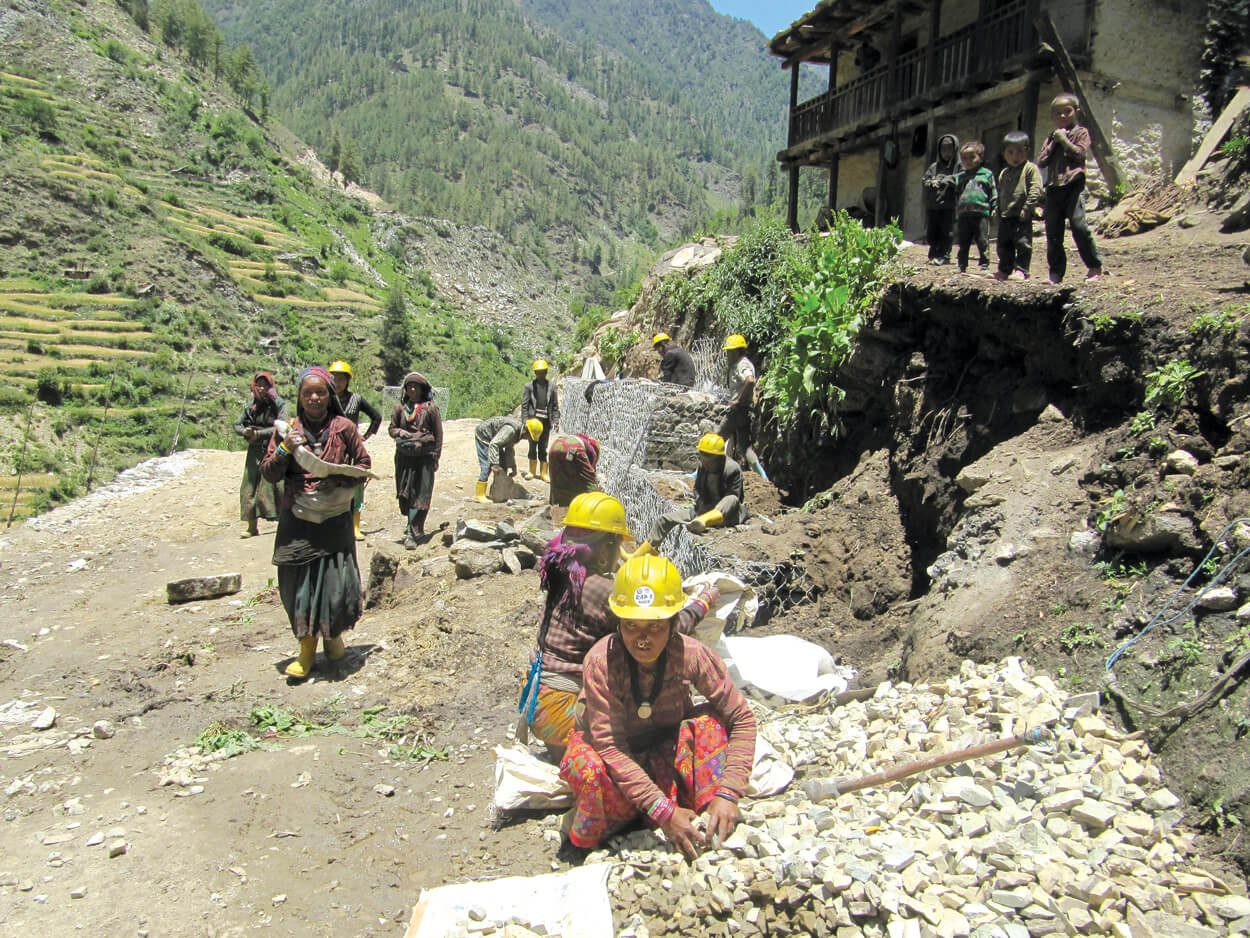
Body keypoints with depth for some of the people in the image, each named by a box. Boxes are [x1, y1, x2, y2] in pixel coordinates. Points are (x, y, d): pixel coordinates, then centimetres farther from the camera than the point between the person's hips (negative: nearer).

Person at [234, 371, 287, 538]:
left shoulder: (279, 404, -2)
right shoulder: (252, 405, 9)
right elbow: (237, 424, 14)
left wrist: (259, 433, -14)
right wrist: (245, 432, -7)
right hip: (255, 452, 4)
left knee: (277, 486, -8)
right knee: (250, 486, 2)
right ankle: (252, 527, 10)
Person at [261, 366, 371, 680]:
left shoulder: (344, 427, 2)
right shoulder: (288, 429, 5)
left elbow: (364, 463, 8)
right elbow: (269, 474, 5)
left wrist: (339, 481, -10)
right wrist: (285, 449, -12)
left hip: (335, 518, -1)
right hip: (296, 519, 1)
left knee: (335, 580, -1)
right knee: (298, 582, 3)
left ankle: (333, 635, 26)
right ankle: (307, 648, 18)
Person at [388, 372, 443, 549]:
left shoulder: (430, 408, 0)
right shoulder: (400, 408, 10)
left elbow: (438, 434, 1)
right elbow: (391, 428, 15)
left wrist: (436, 457, -3)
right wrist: (403, 434, -7)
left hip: (424, 456, -4)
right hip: (404, 457, 4)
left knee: (420, 495, -7)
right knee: (405, 494, 7)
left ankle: (413, 533, -8)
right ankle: (413, 526, 25)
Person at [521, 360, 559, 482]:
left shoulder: (551, 386, 6)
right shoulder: (529, 386, 1)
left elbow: (555, 405, 8)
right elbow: (524, 405, 1)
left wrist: (556, 419, 1)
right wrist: (525, 420, -5)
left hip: (546, 420, 1)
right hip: (533, 419, -1)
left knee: (543, 447, 5)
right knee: (532, 445, 6)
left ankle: (543, 472, 11)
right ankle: (532, 471, 17)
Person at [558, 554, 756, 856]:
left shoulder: (692, 655, -23)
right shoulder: (600, 662, -30)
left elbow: (742, 719, -18)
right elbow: (609, 745, -32)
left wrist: (727, 793, -30)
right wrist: (664, 812, -38)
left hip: (665, 749, 3)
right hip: (612, 753, -2)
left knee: (708, 721, -25)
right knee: (583, 765, -36)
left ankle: (712, 830, -17)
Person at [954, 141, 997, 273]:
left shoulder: (987, 174, 7)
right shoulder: (960, 177, 14)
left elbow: (994, 194, 9)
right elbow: (955, 197, 16)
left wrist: (994, 208, 0)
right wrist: (956, 218, 11)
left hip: (981, 213, -3)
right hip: (964, 214, 3)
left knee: (983, 242, -3)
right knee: (963, 242, 8)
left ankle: (985, 264, 5)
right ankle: (962, 265, 16)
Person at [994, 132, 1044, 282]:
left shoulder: (1031, 169, -5)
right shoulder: (1004, 173, 16)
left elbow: (1036, 190, -13)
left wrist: (1027, 208, -19)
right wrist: (998, 212, 15)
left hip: (1022, 216, -7)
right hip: (1005, 217, 7)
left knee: (1023, 243, -7)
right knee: (1004, 245, 12)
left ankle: (1021, 270, -2)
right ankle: (1005, 270, 22)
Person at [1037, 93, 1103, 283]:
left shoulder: (1081, 133, 7)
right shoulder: (1052, 137, 19)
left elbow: (1081, 154, -9)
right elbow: (1041, 161, 8)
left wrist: (1064, 140, -7)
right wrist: (1054, 143, 0)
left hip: (1073, 185, -5)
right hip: (1053, 187, 5)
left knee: (1078, 225, -16)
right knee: (1053, 232, 2)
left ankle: (1095, 266, -4)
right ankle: (1056, 272, 10)